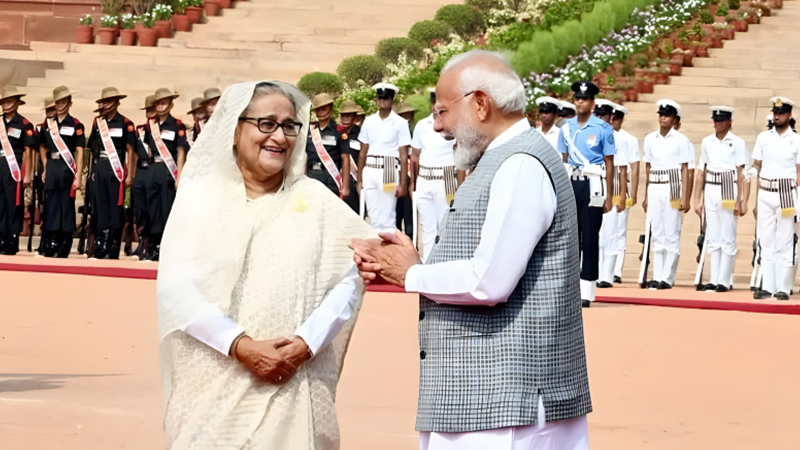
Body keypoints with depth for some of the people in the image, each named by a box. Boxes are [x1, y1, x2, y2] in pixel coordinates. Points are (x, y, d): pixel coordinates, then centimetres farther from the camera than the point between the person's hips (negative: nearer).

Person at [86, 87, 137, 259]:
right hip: (99, 170, 5)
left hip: (116, 170, -5)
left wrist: (129, 175, -7)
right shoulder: (98, 123, 13)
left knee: (115, 208, -3)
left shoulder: (125, 123, -2)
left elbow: (130, 150, -3)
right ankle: (100, 249, 7)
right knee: (100, 208, 4)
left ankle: (113, 250, 0)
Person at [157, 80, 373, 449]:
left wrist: (306, 344, -12)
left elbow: (348, 281, 1)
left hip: (291, 388, 1)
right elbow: (175, 287, -6)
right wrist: (242, 346, -14)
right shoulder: (199, 197, 3)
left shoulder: (315, 200, 7)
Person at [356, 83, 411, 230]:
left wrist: (403, 183, -7)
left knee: (387, 218, -6)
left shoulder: (400, 123, 0)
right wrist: (359, 179, 11)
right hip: (369, 172, 4)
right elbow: (363, 152, 15)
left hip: (389, 172, -4)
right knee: (374, 218, 6)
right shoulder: (369, 121, 12)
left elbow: (404, 155, -2)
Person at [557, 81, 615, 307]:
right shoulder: (566, 128, 11)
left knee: (590, 237, -4)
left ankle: (586, 292, -3)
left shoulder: (603, 129, -2)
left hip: (592, 185, -4)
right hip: (570, 184, 4)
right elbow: (563, 161, 15)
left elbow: (609, 163, -1)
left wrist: (609, 196, -5)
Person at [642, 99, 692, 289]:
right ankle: (657, 277, 7)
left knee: (671, 235, -4)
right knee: (657, 234, 5)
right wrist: (646, 196, 13)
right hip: (654, 189, 4)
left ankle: (667, 277, -3)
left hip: (673, 188, -4)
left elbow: (685, 170, -3)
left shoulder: (680, 140, -2)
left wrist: (685, 197, -8)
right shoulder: (650, 139, 11)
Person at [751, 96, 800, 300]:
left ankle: (783, 287, -1)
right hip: (765, 194, 3)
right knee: (766, 242, 3)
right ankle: (767, 287, 6)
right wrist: (756, 201, 6)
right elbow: (757, 169, 10)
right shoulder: (763, 138, 9)